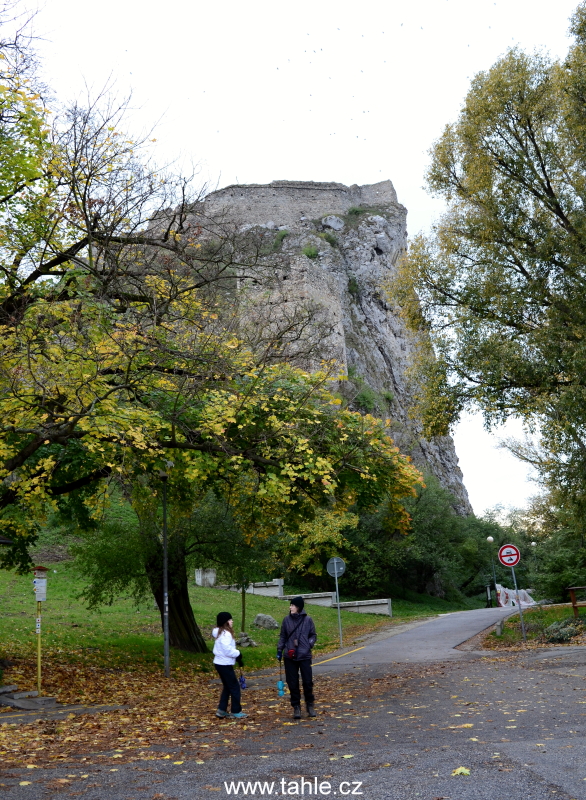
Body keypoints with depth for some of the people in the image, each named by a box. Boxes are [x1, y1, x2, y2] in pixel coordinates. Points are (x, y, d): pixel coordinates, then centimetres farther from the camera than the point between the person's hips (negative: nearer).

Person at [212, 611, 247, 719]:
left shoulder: (220, 633, 11)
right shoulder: (226, 634, -20)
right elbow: (227, 650, -24)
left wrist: (237, 657, 7)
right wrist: (238, 654, -8)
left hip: (219, 663, 10)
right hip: (225, 664, -10)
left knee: (227, 686, 17)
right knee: (235, 687, 0)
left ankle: (221, 710, 20)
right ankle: (236, 711, 8)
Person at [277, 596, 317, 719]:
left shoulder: (307, 620, -2)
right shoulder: (287, 620, 3)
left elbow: (313, 635, 7)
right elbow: (283, 636, 11)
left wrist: (309, 644, -10)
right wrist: (279, 649, 3)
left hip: (305, 656, -2)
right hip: (290, 656, 2)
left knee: (308, 682, 0)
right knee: (293, 683, 4)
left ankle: (310, 705, 18)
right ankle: (296, 707, 15)